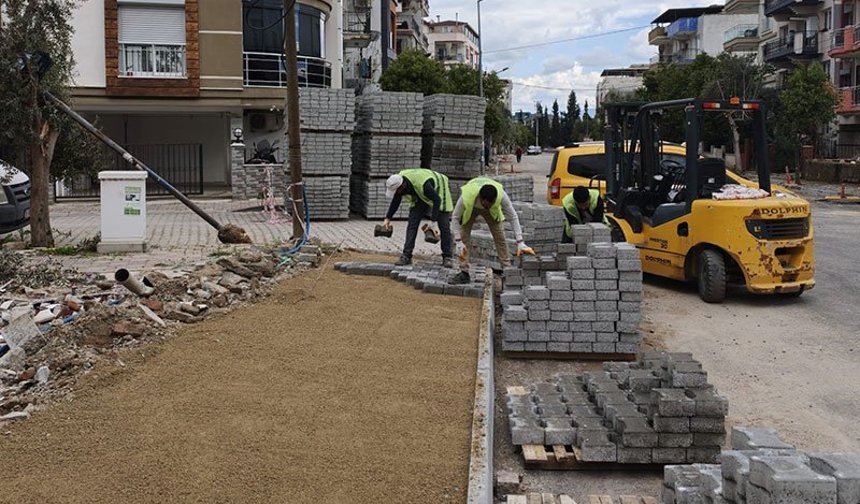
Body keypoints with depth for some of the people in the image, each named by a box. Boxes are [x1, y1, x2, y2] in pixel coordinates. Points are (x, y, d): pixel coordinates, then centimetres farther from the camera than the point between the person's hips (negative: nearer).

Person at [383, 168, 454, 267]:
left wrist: (433, 221, -40)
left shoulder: (423, 184, -44)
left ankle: (447, 258, 3)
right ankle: (406, 256, -7)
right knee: (412, 223, -7)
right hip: (420, 196, 6)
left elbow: (437, 200, -36)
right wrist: (388, 218, -4)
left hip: (438, 192, -6)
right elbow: (396, 201, -4)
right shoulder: (399, 181, -22)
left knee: (444, 226, -7)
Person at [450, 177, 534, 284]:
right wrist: (459, 243, -32)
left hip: (493, 211, 1)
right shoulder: (466, 197, -44)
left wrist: (520, 243, -36)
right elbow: (455, 217, -28)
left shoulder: (501, 195, -41)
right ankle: (464, 273, 0)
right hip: (470, 209, -1)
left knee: (500, 237, -7)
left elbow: (513, 217, -31)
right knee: (463, 238, -9)